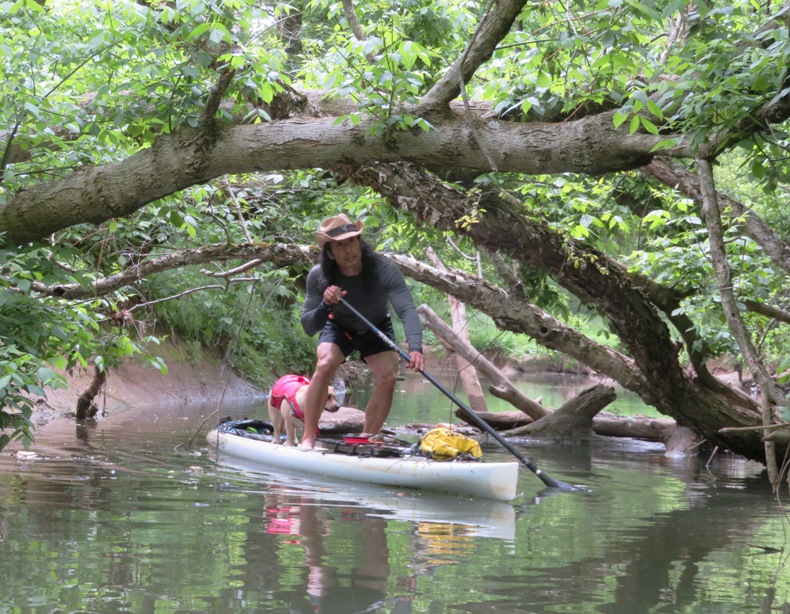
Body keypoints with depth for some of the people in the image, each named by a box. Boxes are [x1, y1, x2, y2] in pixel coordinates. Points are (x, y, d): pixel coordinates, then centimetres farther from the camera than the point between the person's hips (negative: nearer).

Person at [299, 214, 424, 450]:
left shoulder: (385, 271, -33)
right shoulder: (318, 277, -27)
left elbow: (407, 310, -45)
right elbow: (308, 327, -25)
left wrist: (415, 348, -63)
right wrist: (325, 305, -46)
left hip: (376, 330, 0)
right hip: (338, 327, 0)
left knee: (388, 375, -19)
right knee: (325, 365, -26)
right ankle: (307, 439, -23)